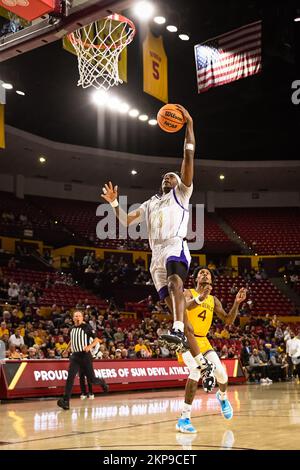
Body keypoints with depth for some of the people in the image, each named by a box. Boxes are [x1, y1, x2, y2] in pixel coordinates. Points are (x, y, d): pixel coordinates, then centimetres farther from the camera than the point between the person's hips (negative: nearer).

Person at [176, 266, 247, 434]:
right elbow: (183, 307, -26)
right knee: (196, 370, -28)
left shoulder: (213, 300, 13)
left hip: (203, 340, 5)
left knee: (221, 373, -5)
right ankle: (184, 418, -23)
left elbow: (228, 320, 8)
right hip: (187, 338, -5)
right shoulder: (189, 293, -3)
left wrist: (237, 303, -7)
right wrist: (200, 298, -45)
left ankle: (222, 396, 34)